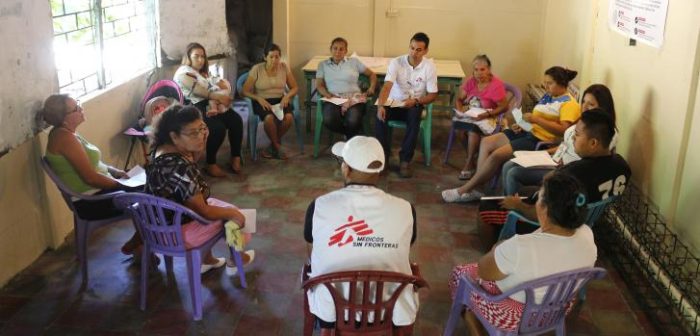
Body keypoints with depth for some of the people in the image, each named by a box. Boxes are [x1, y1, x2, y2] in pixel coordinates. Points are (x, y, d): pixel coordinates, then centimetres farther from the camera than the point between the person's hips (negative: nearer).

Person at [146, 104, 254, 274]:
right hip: (176, 232, -8)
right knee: (235, 216, 9)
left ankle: (207, 260, 39)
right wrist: (231, 212, -8)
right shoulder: (179, 168, -34)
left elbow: (193, 156, 16)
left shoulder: (162, 147, -7)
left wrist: (202, 138, -4)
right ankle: (234, 261, 34)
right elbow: (202, 211, -25)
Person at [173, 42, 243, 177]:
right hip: (196, 108, -8)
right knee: (218, 128, -31)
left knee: (236, 120, -18)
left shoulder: (202, 73, 30)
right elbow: (199, 91, -16)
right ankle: (211, 164, -16)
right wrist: (218, 96, -15)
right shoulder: (183, 73, 2)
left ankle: (236, 158, -10)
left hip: (210, 104, 8)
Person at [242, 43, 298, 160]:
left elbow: (294, 87, 7)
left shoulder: (284, 67, -1)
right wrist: (259, 99, -24)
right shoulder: (257, 69, -9)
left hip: (280, 100, 3)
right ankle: (277, 146, -9)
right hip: (262, 101, -3)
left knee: (288, 117, -29)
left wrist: (287, 96, -14)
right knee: (269, 118, -36)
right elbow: (245, 91, -8)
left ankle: (273, 145, -4)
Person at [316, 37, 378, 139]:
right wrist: (327, 95, -11)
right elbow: (319, 85, 9)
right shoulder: (323, 65, 18)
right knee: (329, 121, -34)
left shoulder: (354, 62, 18)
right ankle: (350, 134, -1)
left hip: (353, 98, 0)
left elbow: (372, 74, 23)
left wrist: (372, 88, 4)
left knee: (353, 121, -34)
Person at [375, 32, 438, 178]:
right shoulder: (396, 62, -10)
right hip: (394, 103, 1)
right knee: (380, 116, -31)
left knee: (414, 116, -36)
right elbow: (387, 86, -22)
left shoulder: (429, 67, -8)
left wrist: (416, 101, -23)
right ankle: (383, 156, -18)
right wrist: (380, 105, -41)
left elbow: (432, 94, -4)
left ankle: (405, 160, -27)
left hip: (415, 105, 0)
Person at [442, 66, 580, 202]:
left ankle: (464, 190, -14)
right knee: (487, 142, -5)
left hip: (540, 141, -10)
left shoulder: (569, 104, -9)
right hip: (528, 132, 10)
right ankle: (473, 188, -12)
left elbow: (563, 130, -21)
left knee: (497, 155, -23)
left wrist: (536, 119, -24)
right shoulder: (547, 97, 19)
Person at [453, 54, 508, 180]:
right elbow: (459, 100, 8)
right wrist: (460, 109, -15)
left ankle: (469, 164, -25)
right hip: (469, 114, 4)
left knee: (474, 127, -35)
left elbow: (504, 107, -12)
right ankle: (471, 160, -19)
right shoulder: (469, 82, 1)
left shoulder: (496, 84, -14)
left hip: (487, 117, -4)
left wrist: (486, 114, -24)